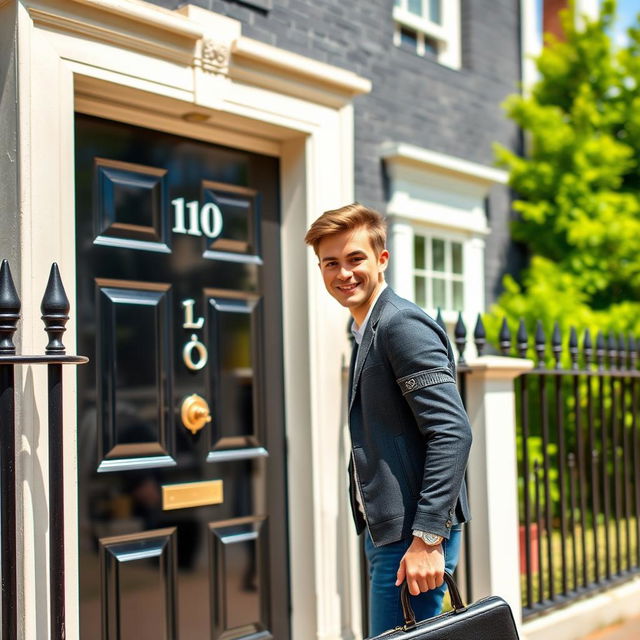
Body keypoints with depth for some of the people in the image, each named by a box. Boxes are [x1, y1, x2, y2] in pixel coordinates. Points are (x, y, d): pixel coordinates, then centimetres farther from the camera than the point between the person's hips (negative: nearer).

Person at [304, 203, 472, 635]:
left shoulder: (403, 324, -14)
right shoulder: (369, 331, 16)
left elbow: (452, 433, -22)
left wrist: (428, 538, -23)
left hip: (413, 536, -10)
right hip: (387, 532, 10)